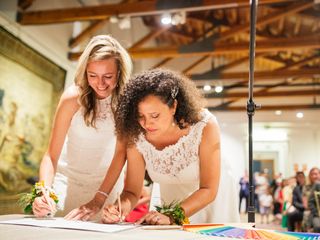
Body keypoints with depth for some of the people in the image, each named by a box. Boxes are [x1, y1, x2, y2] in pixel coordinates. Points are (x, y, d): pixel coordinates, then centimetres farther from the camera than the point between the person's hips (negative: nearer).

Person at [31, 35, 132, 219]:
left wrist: (101, 197, -28)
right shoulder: (73, 97, -21)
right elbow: (51, 155, -19)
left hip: (109, 181, 1)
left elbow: (121, 151, -19)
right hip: (69, 180, -1)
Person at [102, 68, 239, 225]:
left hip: (212, 198, 0)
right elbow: (132, 191, -14)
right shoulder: (136, 136, -21)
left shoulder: (204, 126, -28)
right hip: (170, 204, 0)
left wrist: (172, 216, -39)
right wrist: (120, 208, -35)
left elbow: (208, 190, -26)